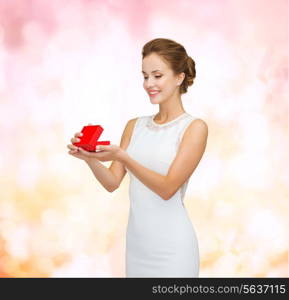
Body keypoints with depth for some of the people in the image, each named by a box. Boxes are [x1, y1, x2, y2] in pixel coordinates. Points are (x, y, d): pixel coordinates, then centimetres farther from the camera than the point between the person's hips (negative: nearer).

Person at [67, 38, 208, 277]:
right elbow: (112, 182, 2)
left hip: (172, 247, -4)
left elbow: (167, 188, -16)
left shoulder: (195, 127, -8)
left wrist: (122, 157, -25)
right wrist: (90, 158, -15)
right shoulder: (135, 126, 6)